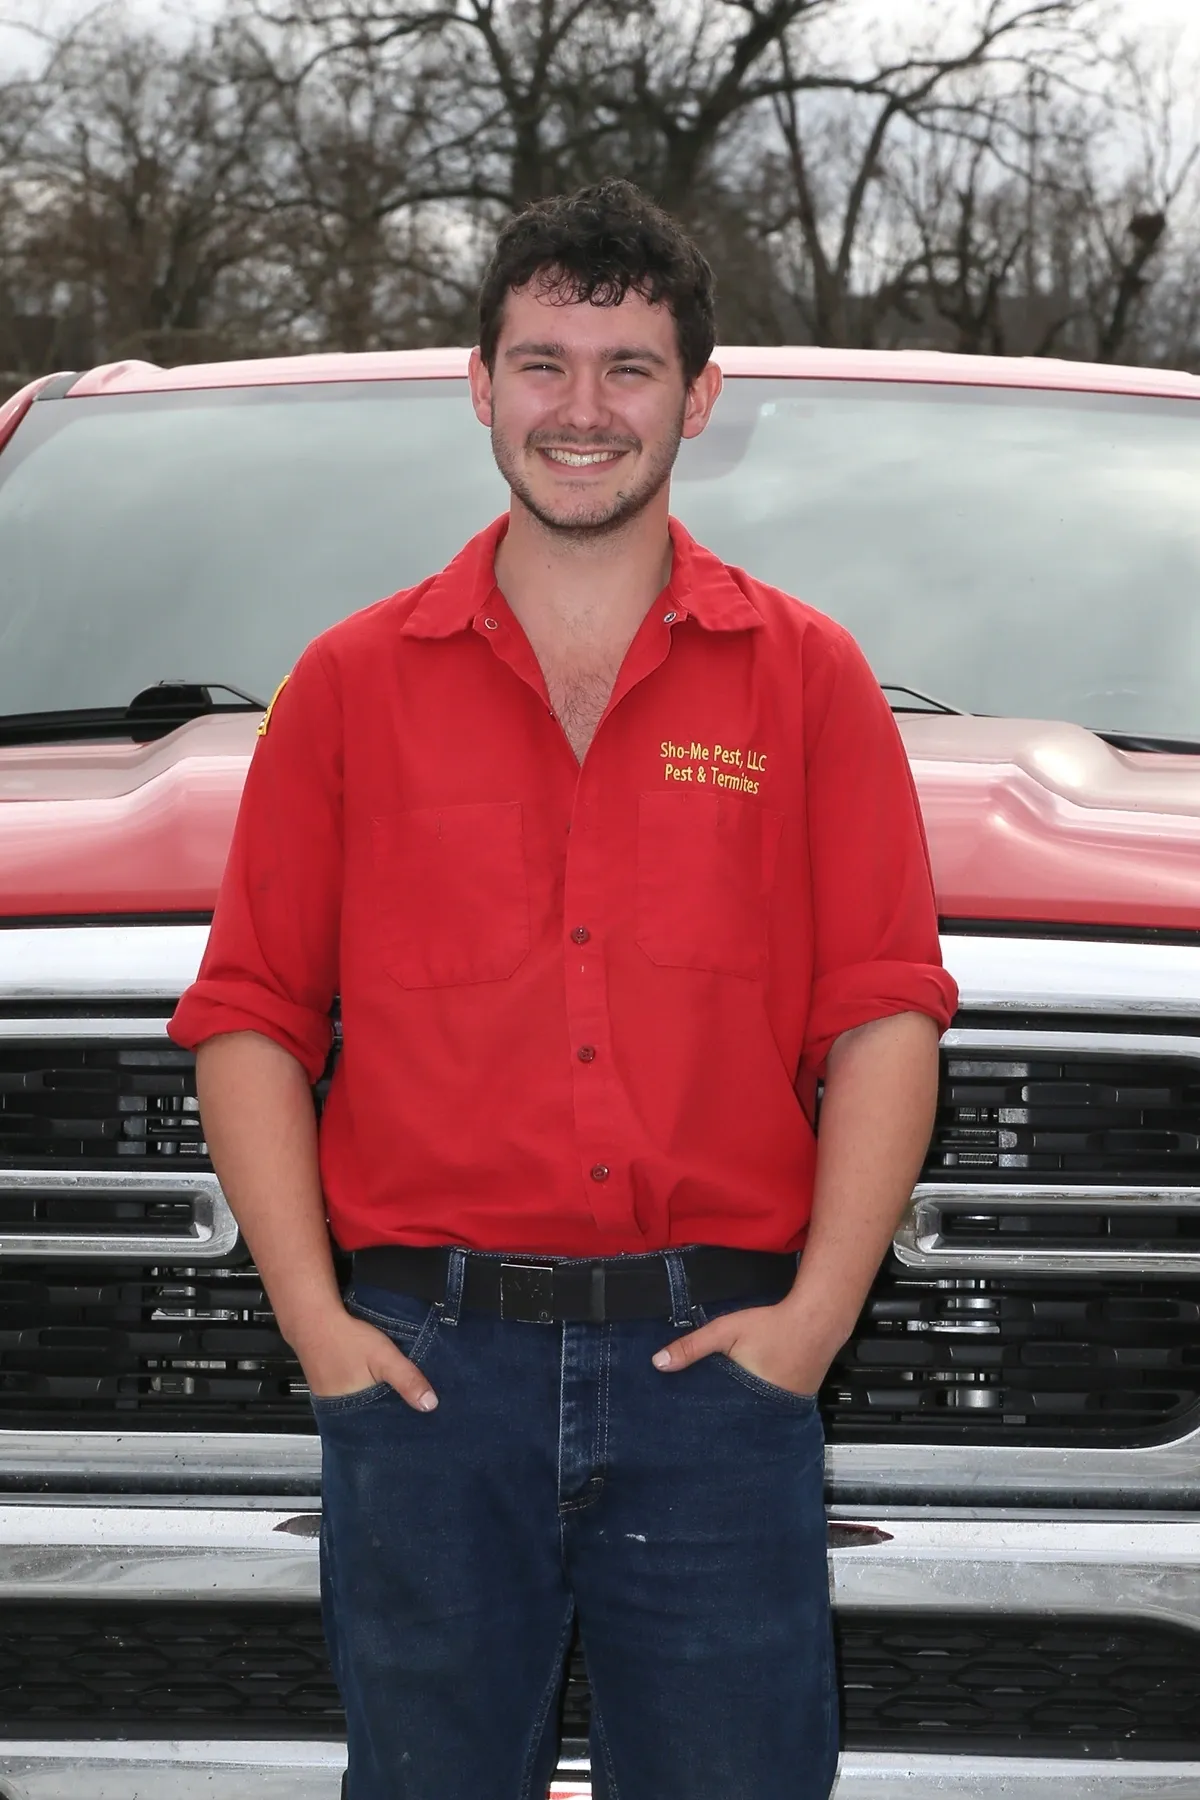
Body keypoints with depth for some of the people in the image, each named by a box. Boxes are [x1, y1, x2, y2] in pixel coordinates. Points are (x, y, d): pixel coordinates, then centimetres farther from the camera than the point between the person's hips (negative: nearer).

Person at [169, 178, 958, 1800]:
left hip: (718, 1366, 0)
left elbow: (885, 1014, 2)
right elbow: (249, 1017, 6)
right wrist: (312, 1315, -5)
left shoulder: (807, 678, 8)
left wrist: (818, 1309, -8)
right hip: (427, 1362, 1)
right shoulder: (356, 683, 9)